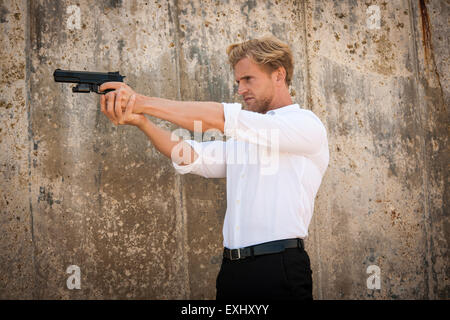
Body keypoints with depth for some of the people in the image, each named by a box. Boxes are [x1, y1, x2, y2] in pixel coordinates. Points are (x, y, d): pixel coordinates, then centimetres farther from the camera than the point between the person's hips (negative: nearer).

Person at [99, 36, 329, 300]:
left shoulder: (306, 124, -4)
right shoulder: (243, 138, 22)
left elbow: (219, 119, -13)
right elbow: (194, 158, 5)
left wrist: (144, 102, -13)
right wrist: (140, 120, -11)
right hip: (233, 269, 7)